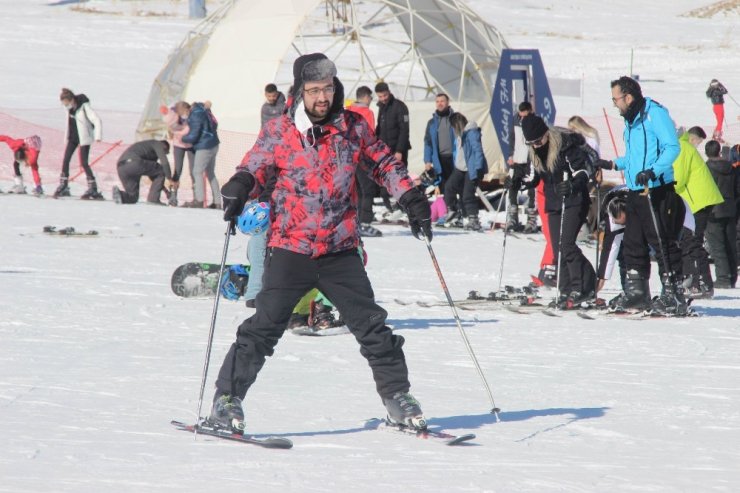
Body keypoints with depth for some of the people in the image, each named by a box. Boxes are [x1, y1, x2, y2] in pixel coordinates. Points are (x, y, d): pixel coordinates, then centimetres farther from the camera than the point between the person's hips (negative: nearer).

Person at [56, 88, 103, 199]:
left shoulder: (84, 107, -20)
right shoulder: (69, 108, -1)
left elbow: (97, 121, -25)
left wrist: (98, 136, -35)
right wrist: (66, 137, 19)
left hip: (84, 138, -7)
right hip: (72, 137, 7)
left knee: (83, 163, -10)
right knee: (65, 160, 2)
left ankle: (93, 188, -4)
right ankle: (63, 186, 10)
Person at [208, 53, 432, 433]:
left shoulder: (353, 127, 4)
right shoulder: (278, 132, -2)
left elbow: (383, 163, 16)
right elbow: (254, 168, 5)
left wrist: (411, 198, 7)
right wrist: (239, 188, -16)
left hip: (340, 250, 2)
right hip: (290, 248, -2)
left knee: (372, 326, 5)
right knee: (264, 326, -9)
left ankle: (397, 396, 19)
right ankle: (227, 399, -1)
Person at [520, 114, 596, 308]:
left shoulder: (566, 146, -16)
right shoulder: (534, 152, 6)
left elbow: (583, 171, -16)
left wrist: (573, 185, -34)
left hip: (574, 202, -7)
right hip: (554, 203, 7)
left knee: (566, 244, -18)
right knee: (558, 248, 4)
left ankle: (584, 287, -14)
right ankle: (566, 291, 8)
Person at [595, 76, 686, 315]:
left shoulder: (655, 114, -11)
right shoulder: (631, 120, 18)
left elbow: (672, 147, -19)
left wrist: (653, 172, -28)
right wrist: (613, 164, 27)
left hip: (658, 191, -9)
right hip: (635, 192, 9)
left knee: (663, 243, -8)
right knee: (633, 244, 11)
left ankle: (673, 295, -7)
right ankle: (637, 292, 19)